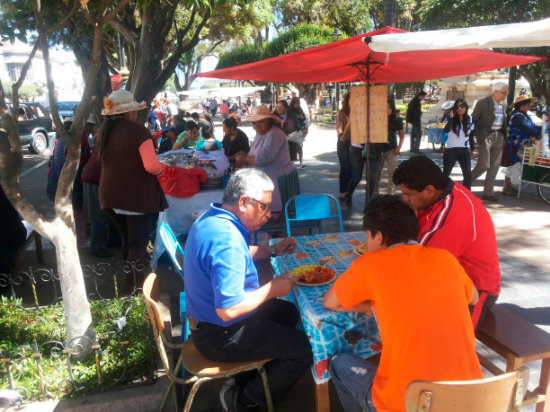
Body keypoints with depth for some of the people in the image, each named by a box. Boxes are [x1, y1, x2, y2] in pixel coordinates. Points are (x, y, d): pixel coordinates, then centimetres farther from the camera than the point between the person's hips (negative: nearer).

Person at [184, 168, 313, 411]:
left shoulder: (212, 218, 2)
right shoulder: (226, 239, -31)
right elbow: (229, 310, -34)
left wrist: (273, 250, 10)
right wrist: (272, 289, -19)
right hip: (221, 336, -10)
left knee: (288, 313, 21)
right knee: (305, 350, -7)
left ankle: (246, 379, 24)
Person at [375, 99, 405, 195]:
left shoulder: (397, 120, -4)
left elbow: (402, 133, 5)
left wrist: (399, 146, -5)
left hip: (392, 149, 0)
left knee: (392, 172, -1)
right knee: (377, 172, 10)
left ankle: (391, 193, 9)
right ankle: (375, 193, 24)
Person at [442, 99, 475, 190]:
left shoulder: (470, 119, 3)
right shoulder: (452, 119, -4)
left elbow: (471, 135, 13)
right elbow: (446, 130, -25)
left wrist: (472, 149, 15)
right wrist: (451, 117, -27)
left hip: (464, 150, 2)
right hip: (451, 150, -2)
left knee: (468, 175, -5)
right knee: (445, 174, 6)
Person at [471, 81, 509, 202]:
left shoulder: (502, 105, 11)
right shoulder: (483, 103, -8)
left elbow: (503, 122, 18)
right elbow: (472, 120, -7)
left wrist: (504, 137, 8)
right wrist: (479, 136, -11)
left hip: (499, 137, 6)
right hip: (486, 136, -6)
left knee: (495, 165, 4)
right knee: (484, 165, -8)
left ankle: (488, 193, 10)